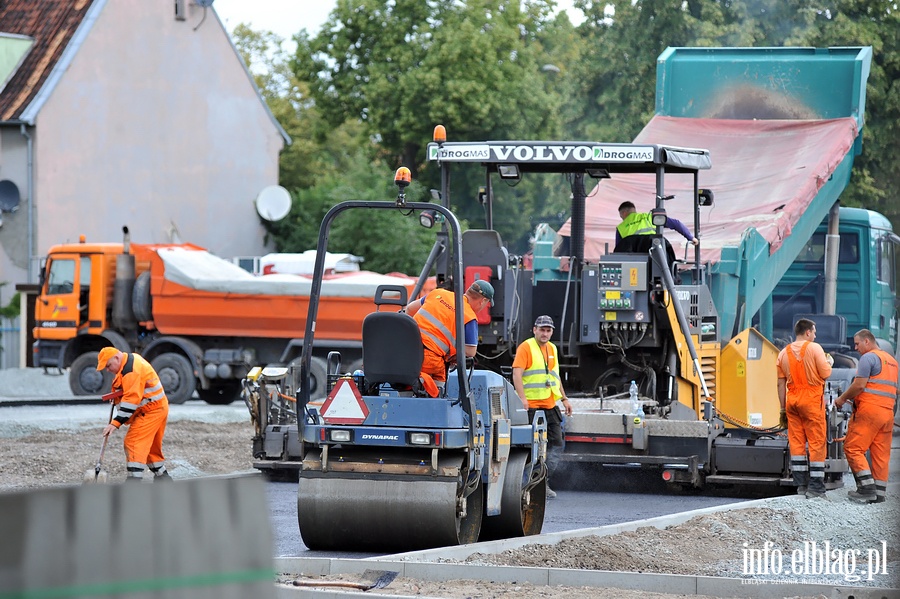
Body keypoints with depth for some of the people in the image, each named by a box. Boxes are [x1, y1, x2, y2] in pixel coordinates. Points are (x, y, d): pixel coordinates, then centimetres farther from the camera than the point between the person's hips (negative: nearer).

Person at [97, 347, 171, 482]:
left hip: (150, 410, -11)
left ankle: (134, 478, -25)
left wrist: (116, 423, -29)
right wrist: (117, 396, 7)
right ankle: (162, 476, 29)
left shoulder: (131, 371, -21)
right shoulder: (132, 359, 12)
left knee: (133, 441, -17)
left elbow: (131, 400, -27)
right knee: (152, 445, 19)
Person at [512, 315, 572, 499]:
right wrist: (522, 398, -26)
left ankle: (544, 482, 11)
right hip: (532, 406, -8)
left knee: (556, 443, 5)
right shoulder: (526, 347, -6)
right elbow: (516, 374, -15)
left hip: (550, 405, 8)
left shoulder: (552, 349, 17)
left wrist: (564, 398, 26)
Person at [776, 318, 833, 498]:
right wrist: (828, 362, 14)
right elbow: (826, 373, -8)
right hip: (812, 399, -5)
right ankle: (815, 487, -5)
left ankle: (801, 484, 9)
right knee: (816, 443, -2)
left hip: (792, 400, 5)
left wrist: (783, 409, 15)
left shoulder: (784, 353, 9)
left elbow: (781, 384, 10)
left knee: (796, 442, 8)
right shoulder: (814, 348, -6)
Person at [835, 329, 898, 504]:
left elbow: (859, 385, -15)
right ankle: (880, 492, 5)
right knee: (881, 454, 7)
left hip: (869, 410, -9)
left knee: (853, 448, -6)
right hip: (888, 411, 9)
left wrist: (842, 398, -1)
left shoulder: (868, 357, -6)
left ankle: (867, 487, -15)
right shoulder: (892, 360, 22)